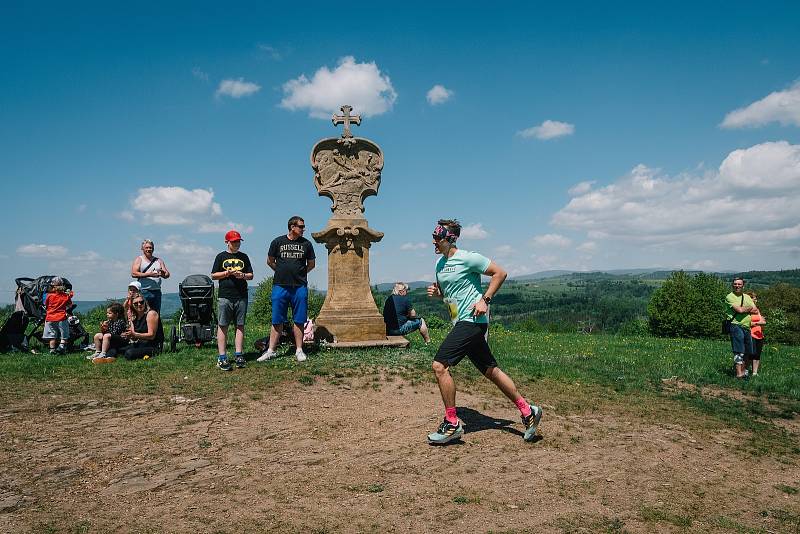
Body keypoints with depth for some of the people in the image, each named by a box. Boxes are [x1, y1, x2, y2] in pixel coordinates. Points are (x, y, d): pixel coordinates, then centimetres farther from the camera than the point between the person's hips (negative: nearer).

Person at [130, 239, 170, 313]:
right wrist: (148, 274, -16)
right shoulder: (139, 259, 6)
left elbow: (167, 274, 10)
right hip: (144, 291, -4)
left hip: (157, 291, 4)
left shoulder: (159, 260, 16)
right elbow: (133, 273, -7)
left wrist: (163, 274, -13)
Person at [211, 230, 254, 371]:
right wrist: (227, 273, -9)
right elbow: (214, 275, 6)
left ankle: (238, 355, 10)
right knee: (222, 326, -3)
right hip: (225, 297, -2)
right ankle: (222, 357, 1)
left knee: (240, 326, 4)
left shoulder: (244, 257, 15)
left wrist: (243, 275, -6)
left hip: (241, 297, 3)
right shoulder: (221, 256, 8)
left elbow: (251, 275, 14)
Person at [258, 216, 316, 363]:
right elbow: (270, 261, 13)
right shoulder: (278, 242, 4)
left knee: (298, 320, 3)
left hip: (300, 287, 1)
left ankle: (299, 350, 11)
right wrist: (282, 273, 12)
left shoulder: (306, 243, 8)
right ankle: (271, 350, 9)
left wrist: (300, 274, 12)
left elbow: (311, 263, 17)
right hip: (280, 286, -1)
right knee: (277, 321, 3)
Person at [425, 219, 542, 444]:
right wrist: (436, 292, 4)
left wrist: (484, 300, -14)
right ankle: (527, 411, 25)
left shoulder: (468, 258, -11)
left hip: (472, 321, -9)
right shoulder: (440, 264, 13)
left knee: (439, 366, -15)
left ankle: (451, 424, -3)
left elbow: (500, 273, -7)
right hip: (461, 324, 9)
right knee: (491, 371, 12)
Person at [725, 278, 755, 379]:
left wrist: (744, 309, -7)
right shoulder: (729, 297, -4)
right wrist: (749, 308, 2)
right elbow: (739, 310, -15)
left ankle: (742, 372, 22)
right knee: (739, 351, -11)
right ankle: (739, 374, -11)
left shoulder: (747, 297, 17)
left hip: (747, 327, 7)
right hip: (736, 326, -7)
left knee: (747, 352, 11)